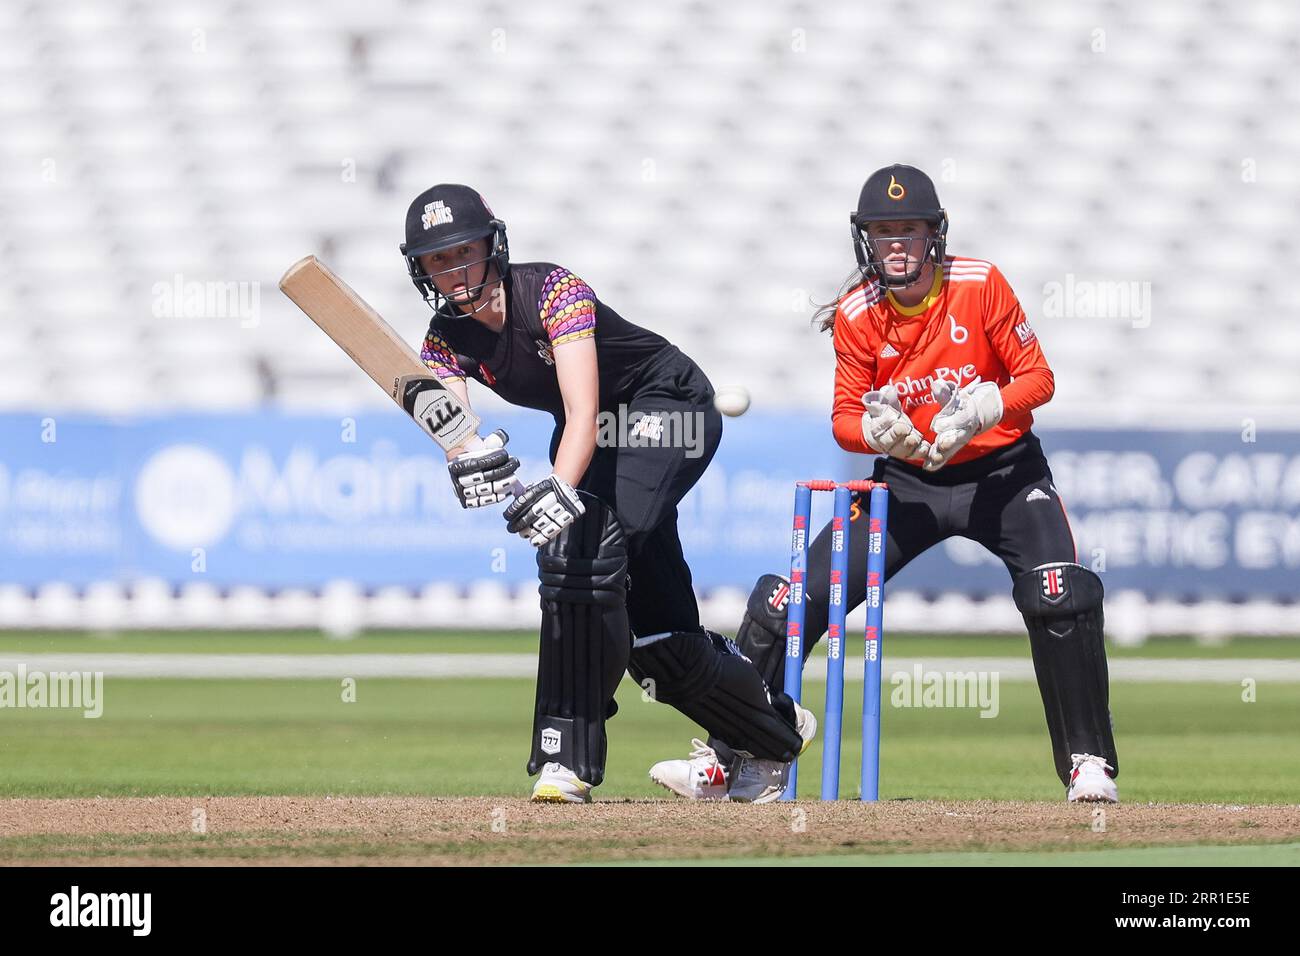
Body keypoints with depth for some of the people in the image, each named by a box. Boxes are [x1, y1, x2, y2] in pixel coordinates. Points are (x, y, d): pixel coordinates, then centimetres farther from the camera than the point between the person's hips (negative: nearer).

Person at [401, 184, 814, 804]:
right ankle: (773, 734, 28)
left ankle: (569, 757, -30)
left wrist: (561, 491, -57)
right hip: (596, 438, 7)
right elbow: (457, 437, -27)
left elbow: (583, 413, -39)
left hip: (669, 407, -7)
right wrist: (471, 461, -52)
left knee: (581, 544, -31)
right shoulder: (447, 340, -11)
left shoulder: (552, 291, -28)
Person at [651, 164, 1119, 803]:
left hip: (1003, 470, -2)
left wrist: (983, 407, -31)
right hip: (908, 480, 2)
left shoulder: (979, 285, -16)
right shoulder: (857, 314, -10)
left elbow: (1038, 378, -11)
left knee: (1061, 597, -26)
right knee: (788, 602, -7)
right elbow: (844, 419, -6)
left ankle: (1089, 765, -13)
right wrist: (877, 429, -30)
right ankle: (718, 759, 5)